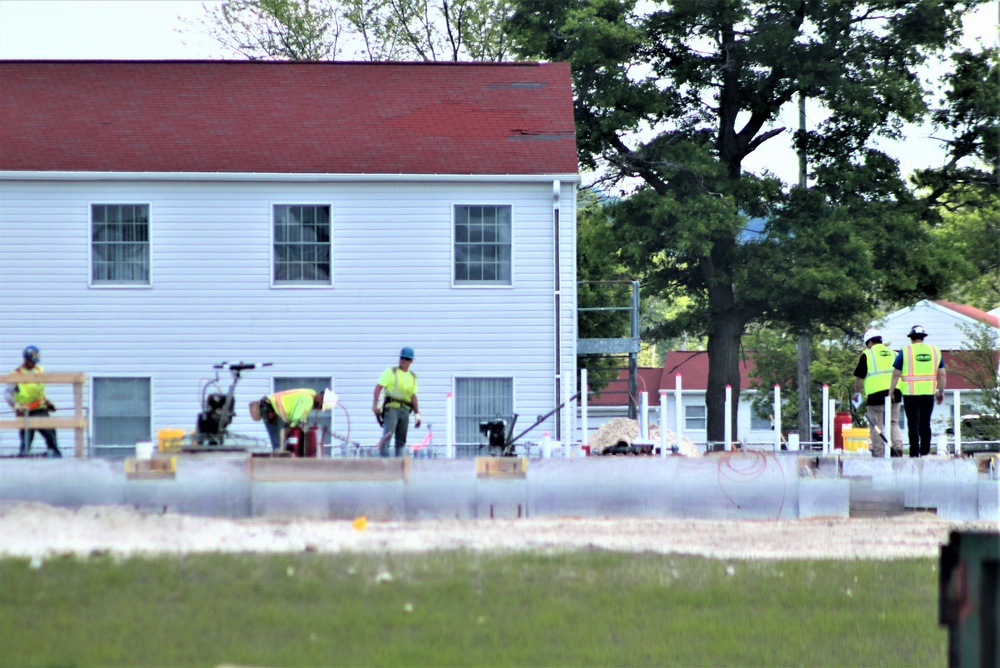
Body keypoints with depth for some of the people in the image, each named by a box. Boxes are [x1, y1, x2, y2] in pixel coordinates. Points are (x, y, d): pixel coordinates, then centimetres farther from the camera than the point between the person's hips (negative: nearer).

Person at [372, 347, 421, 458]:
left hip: (405, 410, 5)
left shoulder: (412, 377, 21)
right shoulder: (391, 372, 6)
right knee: (388, 433, -21)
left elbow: (413, 396, 23)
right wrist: (375, 404, -15)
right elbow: (378, 387, -3)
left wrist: (417, 413, 15)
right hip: (392, 407, -5)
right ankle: (384, 458, -27)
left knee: (401, 440, 3)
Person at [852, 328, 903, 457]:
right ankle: (898, 447, -5)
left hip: (876, 394, -5)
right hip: (894, 393, 5)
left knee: (876, 426, 2)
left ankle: (878, 453, 0)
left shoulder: (867, 354, -1)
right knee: (894, 423, 13)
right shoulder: (893, 353, 15)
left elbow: (859, 377, -2)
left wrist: (857, 392, 12)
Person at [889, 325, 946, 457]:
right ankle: (925, 452, 12)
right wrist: (941, 392, 18)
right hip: (929, 392, 3)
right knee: (925, 423, 12)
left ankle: (914, 453, -3)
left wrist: (891, 392, 5)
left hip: (911, 393, -3)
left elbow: (896, 374, -2)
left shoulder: (905, 352, -1)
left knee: (913, 423, 0)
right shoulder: (935, 351, 7)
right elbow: (942, 374, 9)